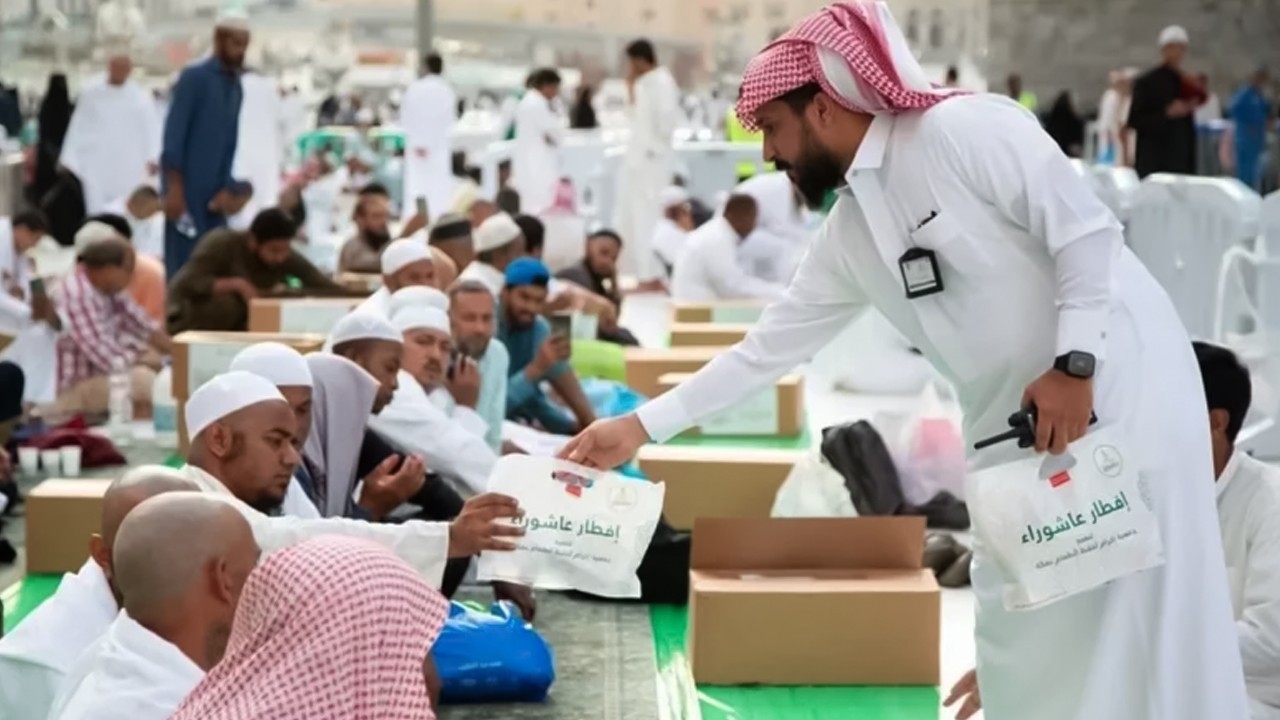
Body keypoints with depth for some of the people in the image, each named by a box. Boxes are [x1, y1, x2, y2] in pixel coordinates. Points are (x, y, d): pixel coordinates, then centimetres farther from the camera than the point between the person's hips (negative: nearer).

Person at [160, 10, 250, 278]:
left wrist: (226, 188, 2)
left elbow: (229, 142, 13)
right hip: (186, 187, -7)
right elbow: (174, 134, -13)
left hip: (213, 190, 7)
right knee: (183, 264, -5)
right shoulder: (194, 76, -8)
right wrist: (174, 188, -17)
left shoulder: (236, 86, 13)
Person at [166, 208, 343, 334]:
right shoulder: (222, 244, -25)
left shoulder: (287, 258, -15)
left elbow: (336, 291, -18)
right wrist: (237, 284, -37)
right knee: (227, 302, -34)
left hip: (235, 326, 5)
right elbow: (187, 283, -34)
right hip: (187, 319, -5)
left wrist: (288, 292, -30)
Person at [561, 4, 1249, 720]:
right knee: (1025, 624, 9)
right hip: (1019, 419, 8)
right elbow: (768, 348, 12)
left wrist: (1073, 364, -24)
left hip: (1117, 379, -8)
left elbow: (1087, 231, -17)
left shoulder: (964, 129, -14)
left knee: (1140, 615, -7)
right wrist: (641, 426, 10)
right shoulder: (847, 235, 9)